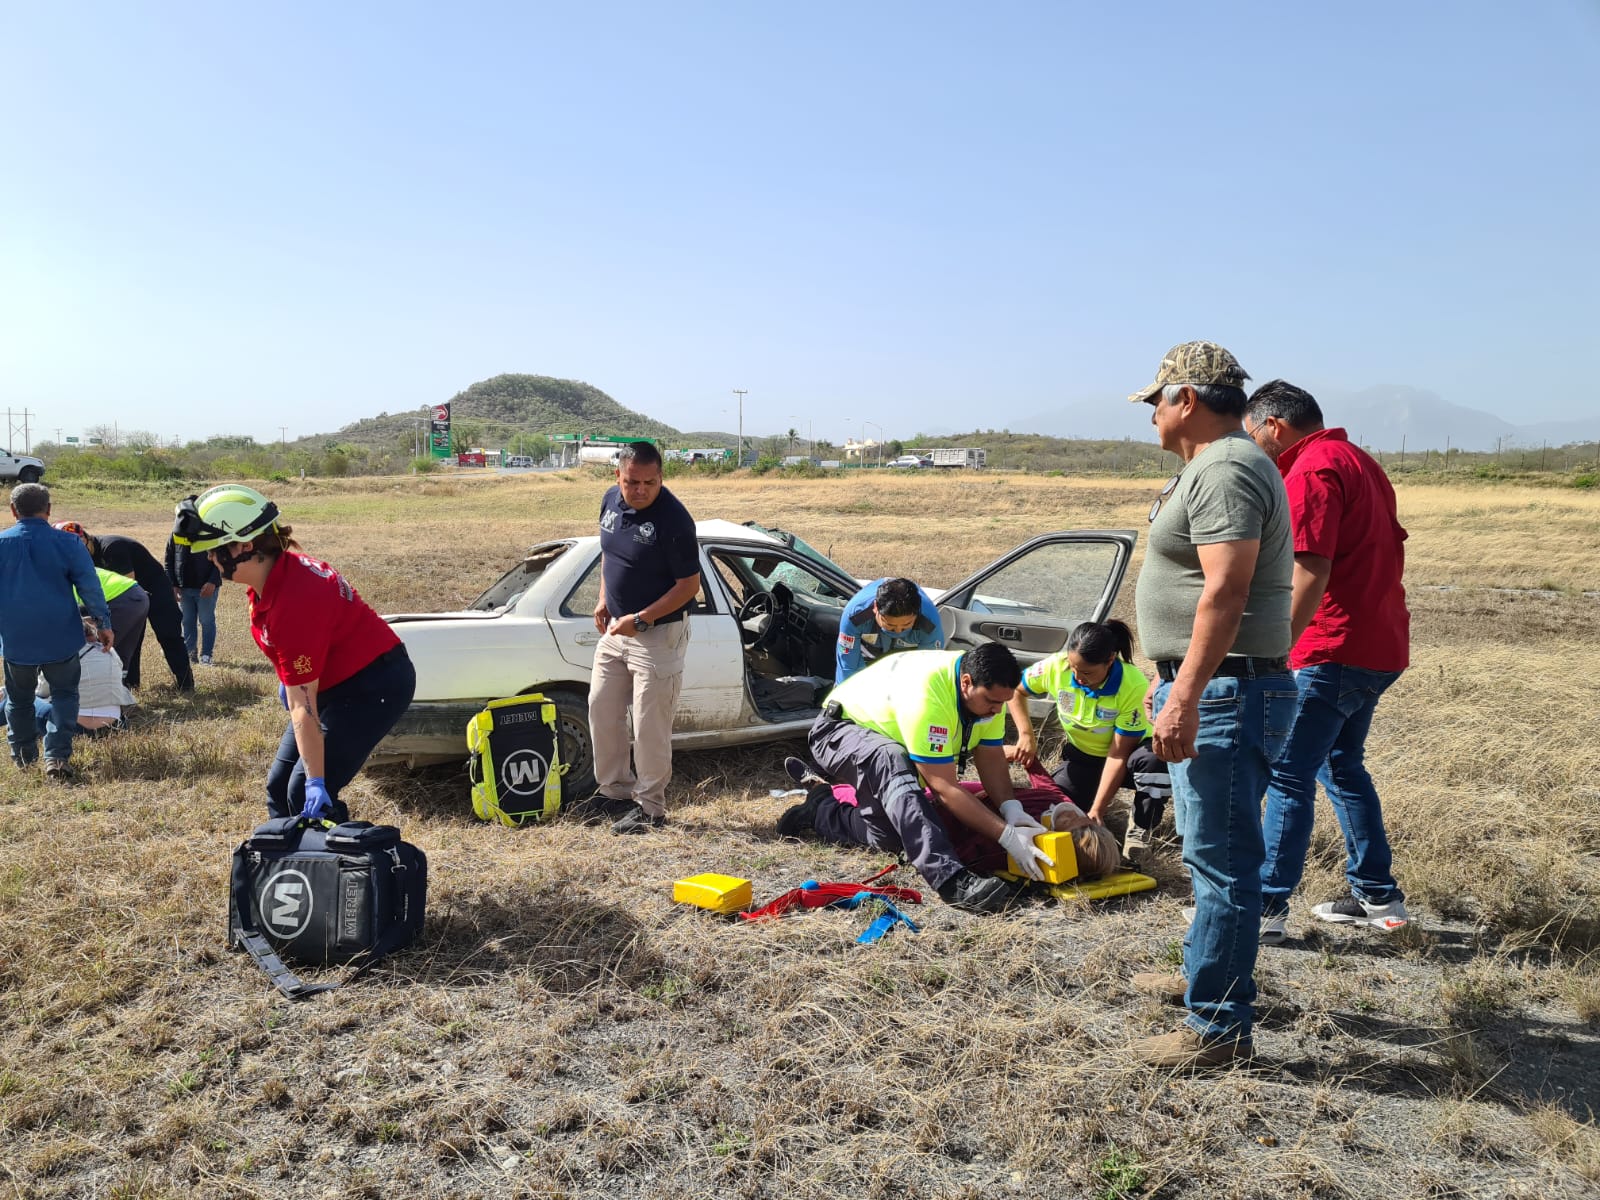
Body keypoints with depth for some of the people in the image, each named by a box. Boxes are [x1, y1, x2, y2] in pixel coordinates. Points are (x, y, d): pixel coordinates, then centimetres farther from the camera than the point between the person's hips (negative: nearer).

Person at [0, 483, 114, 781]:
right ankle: (57, 757, -4)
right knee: (64, 695, 9)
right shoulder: (67, 543, -9)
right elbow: (90, 587, -8)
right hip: (60, 639, -2)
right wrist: (103, 624, 0)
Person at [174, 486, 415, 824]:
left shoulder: (293, 604, -32)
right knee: (279, 785, 11)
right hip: (336, 682, 10)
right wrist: (286, 679, 18)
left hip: (374, 684, -10)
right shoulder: (270, 575, -5)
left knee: (306, 795, -14)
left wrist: (315, 782, -27)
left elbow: (302, 706, -30)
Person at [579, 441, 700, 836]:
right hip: (615, 627, 8)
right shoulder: (611, 500, 1)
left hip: (659, 633, -8)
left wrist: (641, 619, -22)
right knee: (601, 710, 14)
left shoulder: (673, 519, -21)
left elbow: (689, 585, -17)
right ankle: (615, 791, 30)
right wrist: (604, 599, 8)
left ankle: (650, 806, 14)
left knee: (650, 724, -1)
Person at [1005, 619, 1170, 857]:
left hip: (1130, 753, -3)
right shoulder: (1056, 666, -23)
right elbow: (1016, 692, -3)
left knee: (1155, 759, -38)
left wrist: (1096, 811, -30)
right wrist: (1026, 735, -18)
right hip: (1082, 755, 3)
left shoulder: (1133, 686, -31)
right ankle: (1102, 820, 13)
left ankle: (1139, 832, -12)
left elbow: (1118, 754, -28)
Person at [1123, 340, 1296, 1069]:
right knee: (1209, 849, 22)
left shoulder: (1225, 470, -16)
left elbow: (1225, 592, -26)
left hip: (1225, 690, -11)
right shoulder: (1212, 467, 19)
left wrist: (1185, 698, -28)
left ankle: (1219, 1026, 3)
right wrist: (1174, 681, 26)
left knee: (1221, 858, -5)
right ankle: (1203, 972, 37)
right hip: (1208, 686, 11)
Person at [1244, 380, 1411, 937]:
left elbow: (1310, 575, -23)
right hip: (1380, 646, 10)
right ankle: (1377, 896, 27)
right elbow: (1388, 549, 23)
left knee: (1287, 775, -5)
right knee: (1343, 767, 20)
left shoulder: (1311, 471, -15)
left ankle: (1267, 906, 0)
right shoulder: (1360, 461, 17)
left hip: (1334, 653, -10)